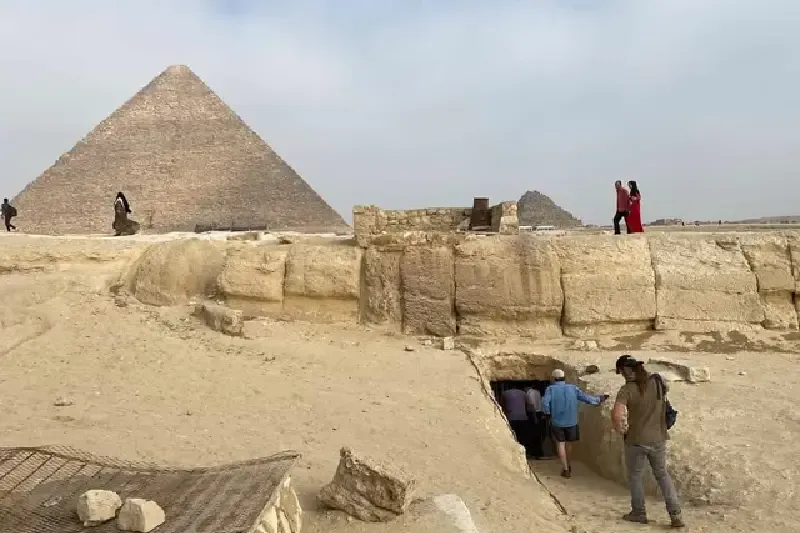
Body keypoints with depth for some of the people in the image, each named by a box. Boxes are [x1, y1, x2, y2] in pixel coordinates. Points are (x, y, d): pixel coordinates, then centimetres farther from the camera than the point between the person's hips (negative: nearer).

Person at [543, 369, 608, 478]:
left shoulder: (550, 389, -6)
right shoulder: (573, 388, 0)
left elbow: (545, 404, -19)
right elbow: (586, 398, 0)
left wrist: (549, 413, -2)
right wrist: (599, 399, 14)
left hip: (557, 422, -2)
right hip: (571, 421, 2)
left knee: (561, 444, 8)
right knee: (569, 443, 19)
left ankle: (565, 469, 5)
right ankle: (569, 466, 36)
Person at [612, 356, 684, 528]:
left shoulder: (627, 390, -18)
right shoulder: (657, 381, -3)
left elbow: (617, 414, -32)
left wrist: (620, 429, -12)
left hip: (636, 441, -5)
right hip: (658, 439, 5)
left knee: (635, 477, 15)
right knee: (662, 474, 20)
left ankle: (639, 513, 25)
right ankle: (675, 514, 15)